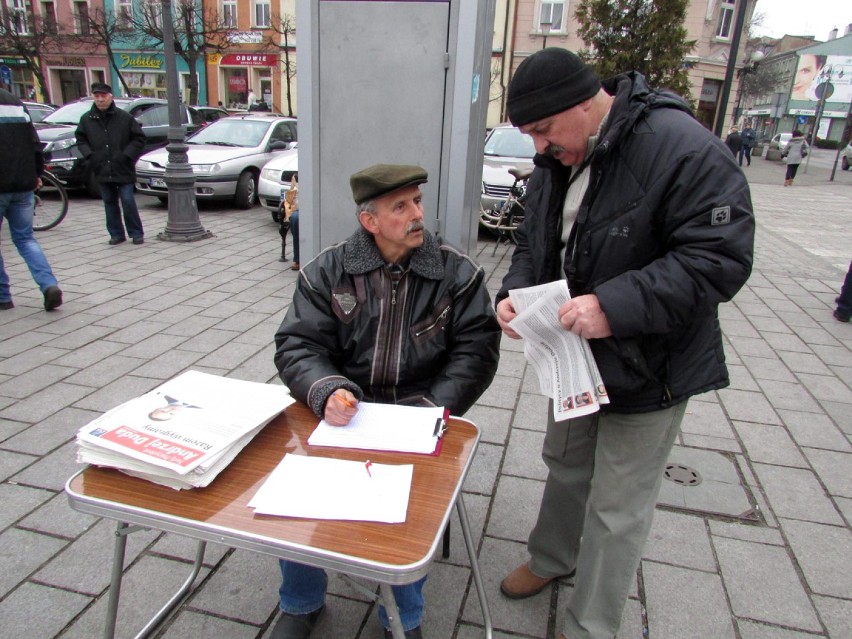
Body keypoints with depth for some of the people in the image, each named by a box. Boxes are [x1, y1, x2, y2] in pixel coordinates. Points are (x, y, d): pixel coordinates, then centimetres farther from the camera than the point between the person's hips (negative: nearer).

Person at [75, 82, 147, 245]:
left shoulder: (125, 117, -2)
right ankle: (116, 233, 17)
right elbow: (80, 139, 16)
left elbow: (139, 139, 0)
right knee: (109, 202, 9)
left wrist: (127, 155, -9)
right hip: (102, 171, 4)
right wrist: (89, 155, 0)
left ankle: (136, 233, 7)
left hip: (123, 170, -3)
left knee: (128, 201, -4)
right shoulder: (86, 119, 6)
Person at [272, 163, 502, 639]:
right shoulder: (327, 272, 3)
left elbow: (477, 350, -3)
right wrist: (327, 391, -23)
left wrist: (433, 411, -16)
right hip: (343, 413, 2)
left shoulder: (459, 273, 1)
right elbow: (297, 346, -2)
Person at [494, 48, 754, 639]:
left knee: (618, 507, 7)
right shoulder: (555, 160, 1)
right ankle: (552, 559, 52)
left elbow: (722, 256, -27)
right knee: (566, 465, 25)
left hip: (647, 368, -7)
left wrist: (618, 306, -35)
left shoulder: (681, 148, -23)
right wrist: (516, 291, -10)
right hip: (576, 358, 7)